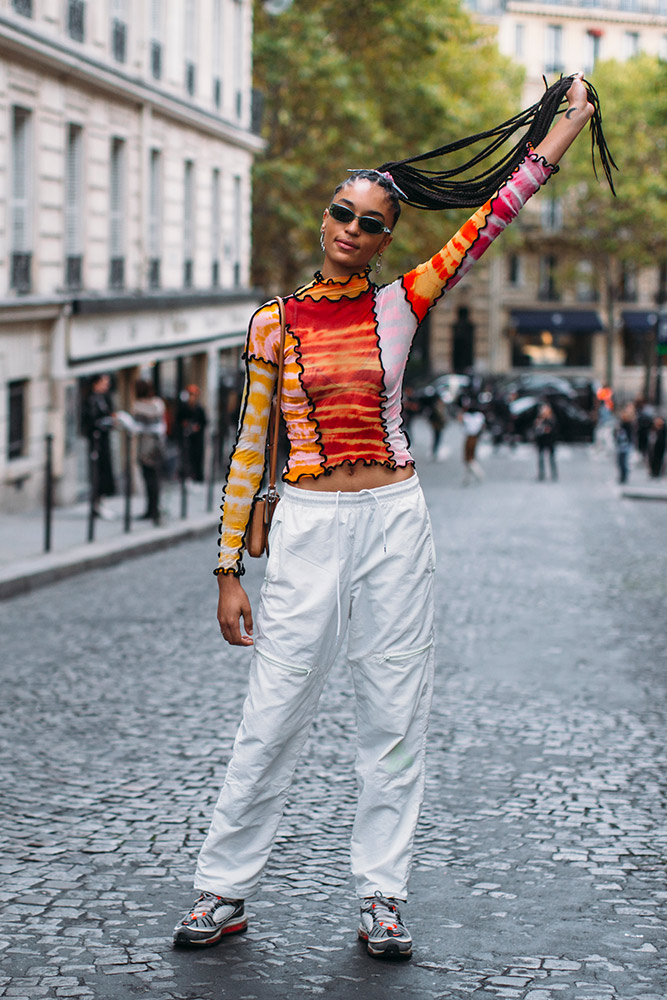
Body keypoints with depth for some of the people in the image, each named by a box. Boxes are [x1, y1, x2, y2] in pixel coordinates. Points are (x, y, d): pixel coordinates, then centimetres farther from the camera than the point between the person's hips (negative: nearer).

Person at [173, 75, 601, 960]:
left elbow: (494, 215, 2)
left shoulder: (401, 304, 5)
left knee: (394, 716, 4)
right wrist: (229, 570, 2)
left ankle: (381, 896, 15)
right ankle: (223, 892, 13)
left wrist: (571, 122, 1)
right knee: (273, 717, 1)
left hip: (393, 521, 1)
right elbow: (250, 448, 4)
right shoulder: (276, 322, 3)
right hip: (308, 524, -1)